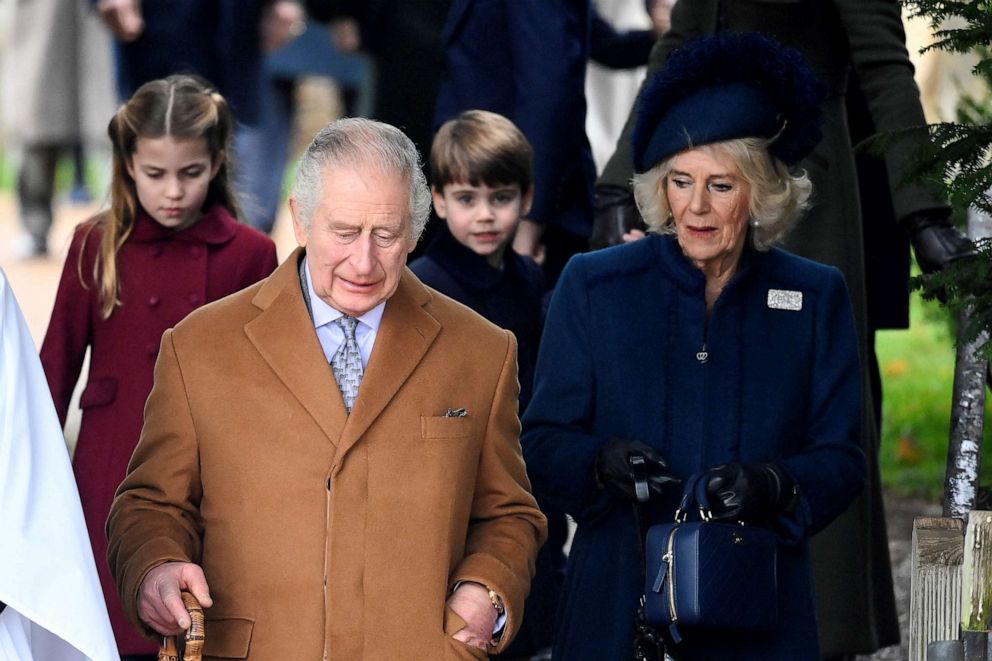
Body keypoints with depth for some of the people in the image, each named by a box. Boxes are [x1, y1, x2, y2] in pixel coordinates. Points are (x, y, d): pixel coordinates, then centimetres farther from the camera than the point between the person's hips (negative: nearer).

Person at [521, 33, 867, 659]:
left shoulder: (815, 297, 4)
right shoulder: (594, 285, 3)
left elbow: (842, 460, 2)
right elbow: (543, 441, 3)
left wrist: (775, 485, -19)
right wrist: (601, 463, -19)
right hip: (618, 602, 0)